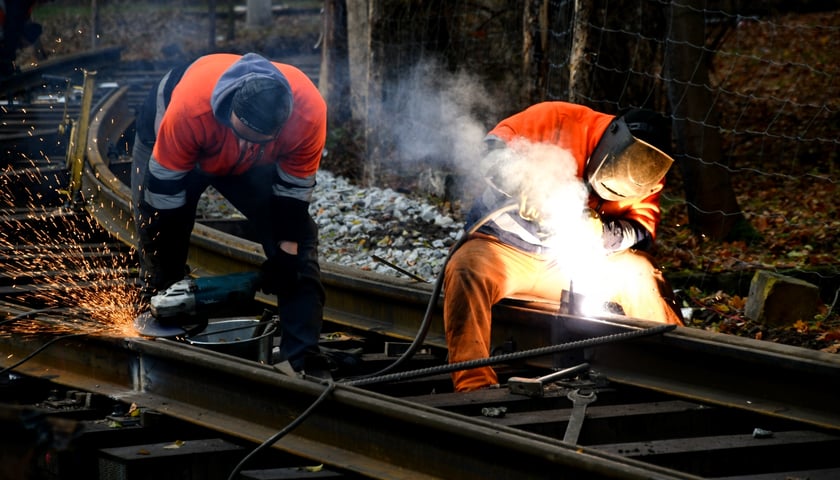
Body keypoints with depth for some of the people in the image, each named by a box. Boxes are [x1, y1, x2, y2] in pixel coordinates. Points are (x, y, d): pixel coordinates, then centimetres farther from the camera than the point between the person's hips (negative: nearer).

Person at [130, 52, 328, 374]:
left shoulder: (309, 112, -39)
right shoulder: (189, 107, -46)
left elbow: (294, 186, -20)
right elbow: (164, 184, -32)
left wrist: (287, 251, -18)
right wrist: (161, 272, -25)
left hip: (250, 166, 2)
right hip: (167, 148, -2)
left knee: (299, 251, -9)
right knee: (161, 266, -5)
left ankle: (303, 360, -7)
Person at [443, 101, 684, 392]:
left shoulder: (644, 171, -3)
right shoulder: (557, 120, -16)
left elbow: (642, 232, -9)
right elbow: (496, 148, -20)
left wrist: (601, 232, -30)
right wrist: (528, 186, -37)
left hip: (567, 264, 4)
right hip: (503, 246, -4)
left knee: (638, 272, -15)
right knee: (468, 271, -36)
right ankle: (474, 387, -41)